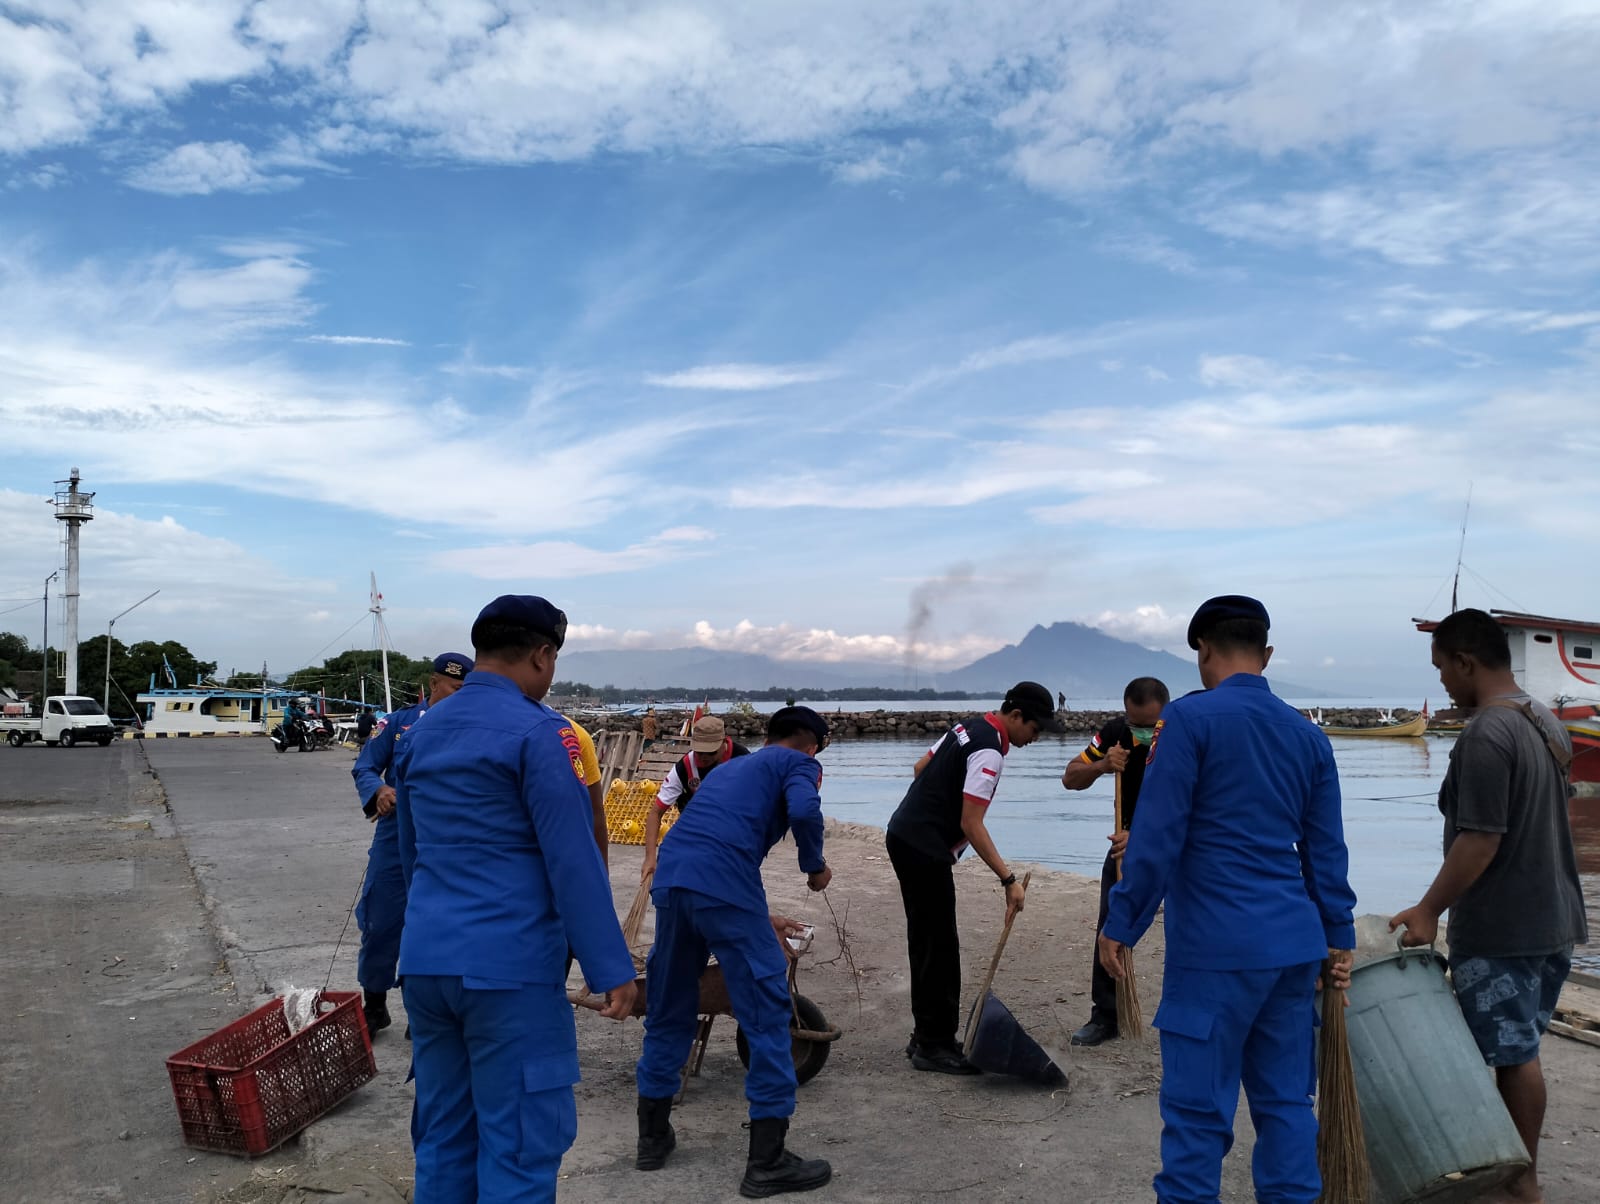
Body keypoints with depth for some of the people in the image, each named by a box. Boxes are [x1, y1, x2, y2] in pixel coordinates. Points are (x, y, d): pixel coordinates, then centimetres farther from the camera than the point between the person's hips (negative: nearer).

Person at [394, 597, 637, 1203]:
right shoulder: (537, 731, -11)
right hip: (508, 969, -8)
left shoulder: (422, 732, 13)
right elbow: (574, 862, -15)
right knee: (519, 1146, 1)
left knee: (442, 1139, 16)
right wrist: (612, 970, -11)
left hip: (424, 962, 8)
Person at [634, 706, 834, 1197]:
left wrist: (759, 918, 52)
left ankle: (653, 1137, 33)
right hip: (722, 888, -7)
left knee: (668, 1010, 21)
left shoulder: (730, 768, 35)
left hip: (670, 881, 7)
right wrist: (815, 866, 9)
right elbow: (803, 810, -10)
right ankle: (767, 1162, 7)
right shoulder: (797, 763, 14)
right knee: (766, 1013, 3)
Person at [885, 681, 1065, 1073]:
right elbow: (971, 826, -22)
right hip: (925, 850, -10)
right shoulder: (989, 751, -19)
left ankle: (926, 1036, 23)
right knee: (941, 948, -4)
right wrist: (1008, 879, -22)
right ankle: (935, 1045, 1)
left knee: (925, 942, 15)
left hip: (904, 835, 10)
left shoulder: (969, 726, 11)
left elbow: (920, 768, 20)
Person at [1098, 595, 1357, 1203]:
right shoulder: (1309, 735, 11)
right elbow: (1327, 851, 13)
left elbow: (1156, 838, -12)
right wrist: (1339, 939, 20)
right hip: (1294, 946, 6)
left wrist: (1120, 925, -5)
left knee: (1197, 1111, 0)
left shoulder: (1189, 718, -8)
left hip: (1216, 949, -6)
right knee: (1286, 1101, 14)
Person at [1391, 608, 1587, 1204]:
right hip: (1553, 920, 9)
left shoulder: (1484, 736, -21)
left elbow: (1480, 840, -24)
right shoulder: (1549, 724, 10)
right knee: (1522, 1048, 16)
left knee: (1511, 1053, 1)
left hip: (1499, 932, -9)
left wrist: (1429, 909, -18)